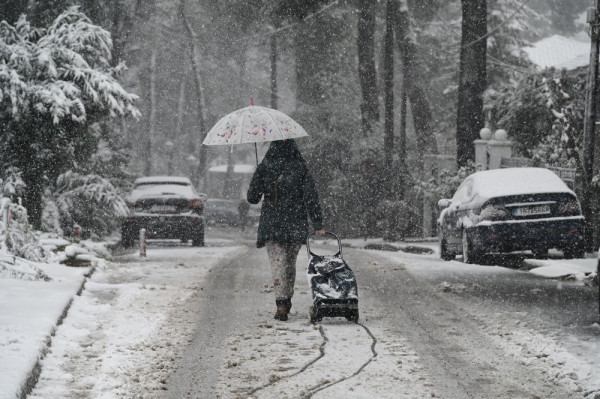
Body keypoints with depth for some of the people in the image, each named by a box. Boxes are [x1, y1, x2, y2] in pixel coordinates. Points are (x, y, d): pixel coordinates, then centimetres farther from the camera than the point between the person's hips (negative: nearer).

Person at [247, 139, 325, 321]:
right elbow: (311, 197, -7)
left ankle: (282, 304, -18)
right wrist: (318, 224, -3)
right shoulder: (300, 167, -3)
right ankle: (287, 299, 29)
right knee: (290, 262, 19)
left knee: (277, 264, -4)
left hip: (271, 224, -2)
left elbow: (252, 197, -2)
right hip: (296, 224, 2)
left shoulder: (264, 167, -5)